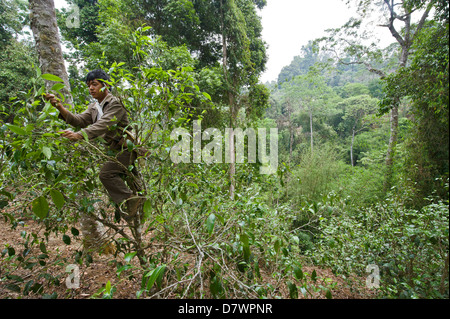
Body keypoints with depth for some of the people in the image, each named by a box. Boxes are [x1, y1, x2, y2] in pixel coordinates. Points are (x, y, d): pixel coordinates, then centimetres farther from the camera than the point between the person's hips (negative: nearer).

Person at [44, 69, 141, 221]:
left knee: (106, 173, -22)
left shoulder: (115, 103, -15)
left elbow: (102, 125, -31)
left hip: (127, 147, -9)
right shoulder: (93, 107, 12)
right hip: (115, 149, 9)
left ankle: (129, 200, -11)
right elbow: (79, 120, -6)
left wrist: (79, 135, -43)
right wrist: (60, 107, -20)